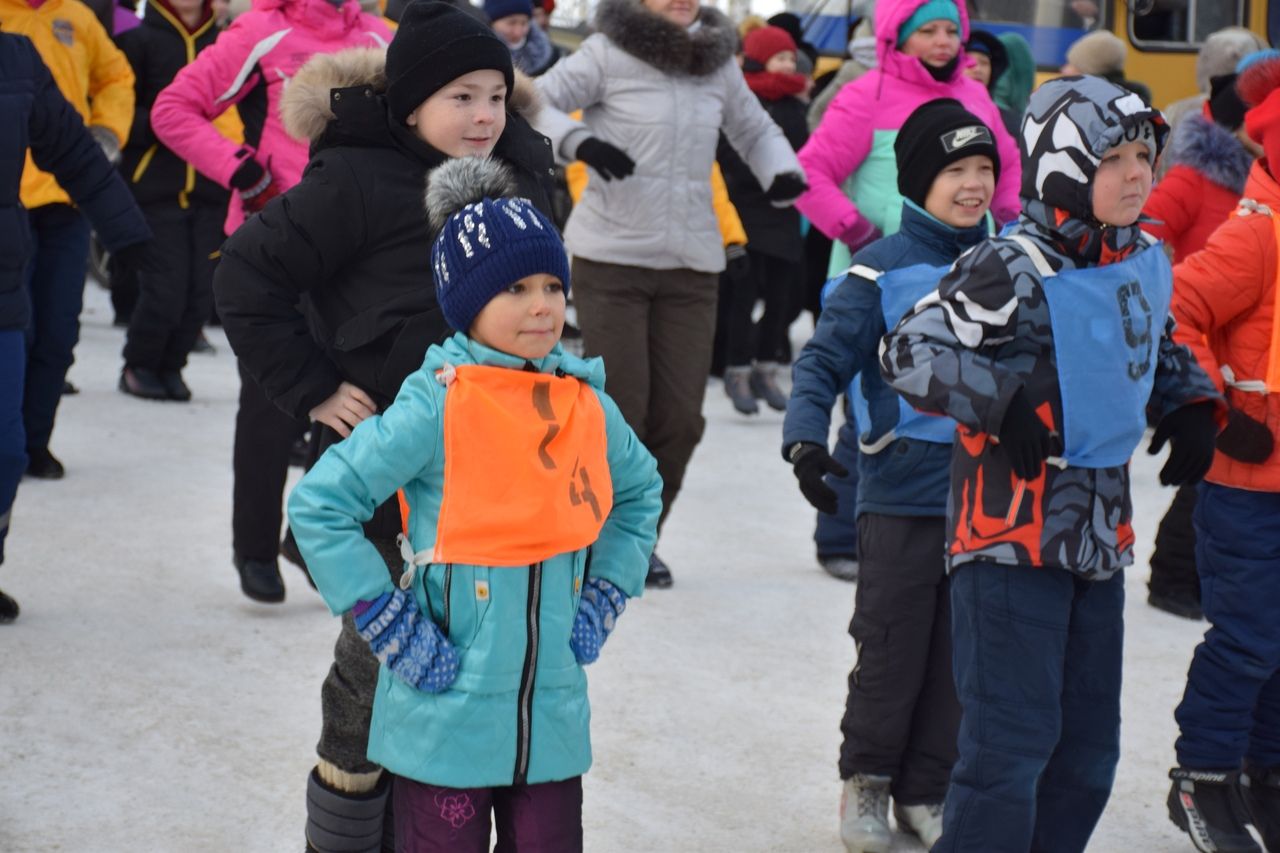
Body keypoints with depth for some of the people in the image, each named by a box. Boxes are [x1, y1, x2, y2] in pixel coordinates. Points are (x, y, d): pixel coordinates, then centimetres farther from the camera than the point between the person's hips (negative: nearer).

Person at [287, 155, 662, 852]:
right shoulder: (438, 407, -14)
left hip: (552, 717, 5)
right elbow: (317, 505, -13)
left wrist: (603, 603, 12)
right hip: (446, 717, -5)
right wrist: (390, 628, -13)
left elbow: (640, 490, 23)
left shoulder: (586, 404, 3)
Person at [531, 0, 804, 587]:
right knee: (619, 411, -5)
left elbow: (754, 129, 22)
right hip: (611, 255, -4)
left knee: (679, 416, 2)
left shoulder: (717, 61, 8)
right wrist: (578, 141, -27)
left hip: (691, 263, 4)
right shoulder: (610, 53, -5)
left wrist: (783, 174, 2)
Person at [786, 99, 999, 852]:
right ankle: (867, 777, 19)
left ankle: (926, 790, 20)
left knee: (961, 652, 9)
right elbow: (824, 361, -11)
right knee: (891, 646, 3)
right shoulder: (882, 272, -8)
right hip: (903, 491, -4)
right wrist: (808, 442, -24)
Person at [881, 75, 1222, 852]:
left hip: (1100, 529, 8)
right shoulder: (1016, 270, -16)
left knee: (1088, 745, 14)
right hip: (1013, 530, -8)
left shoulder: (1147, 262, 9)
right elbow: (908, 352, -16)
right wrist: (1004, 403, -25)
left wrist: (1191, 405, 10)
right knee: (1013, 737, -9)